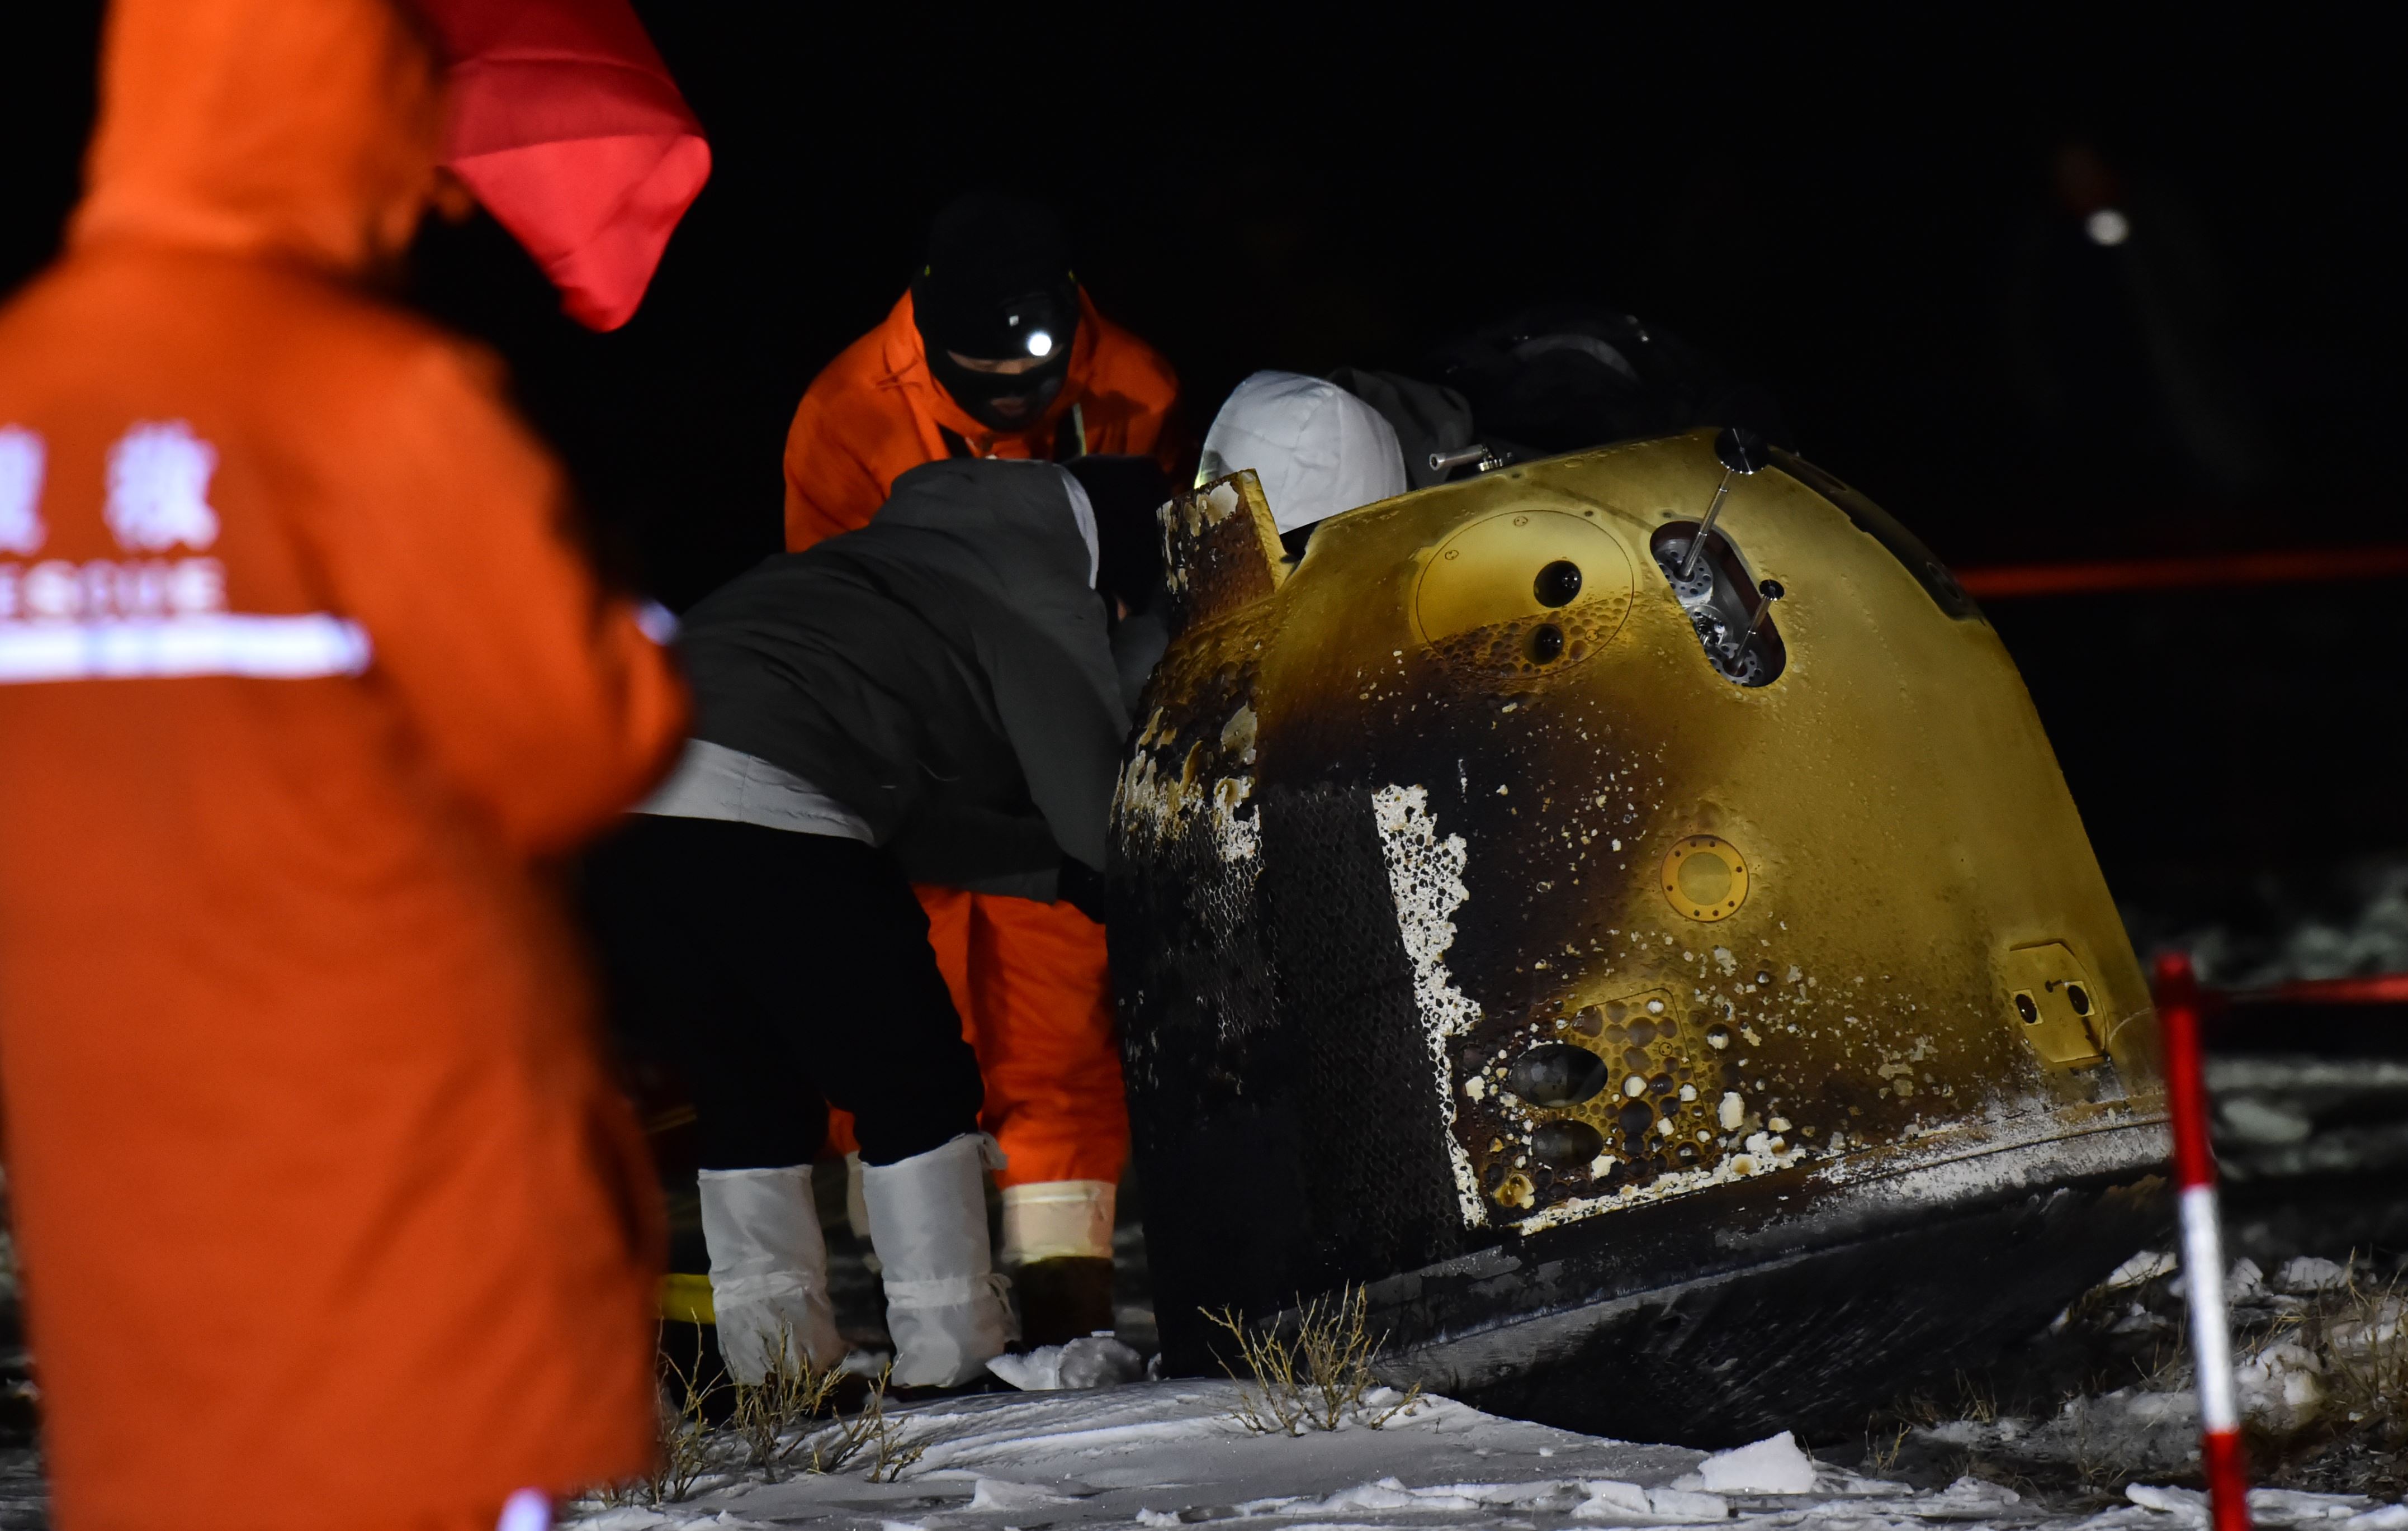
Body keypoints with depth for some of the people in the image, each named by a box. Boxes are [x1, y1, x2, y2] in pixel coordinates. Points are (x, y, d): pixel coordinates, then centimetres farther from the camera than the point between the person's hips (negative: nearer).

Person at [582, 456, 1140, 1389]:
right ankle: (950, 1362, 6)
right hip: (766, 806, -8)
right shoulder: (1047, 600, 10)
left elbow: (917, 813, 34)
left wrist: (1062, 867, 35)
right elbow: (1103, 814, 10)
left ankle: (773, 1371, 16)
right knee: (912, 1081, 6)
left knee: (747, 1091, 19)